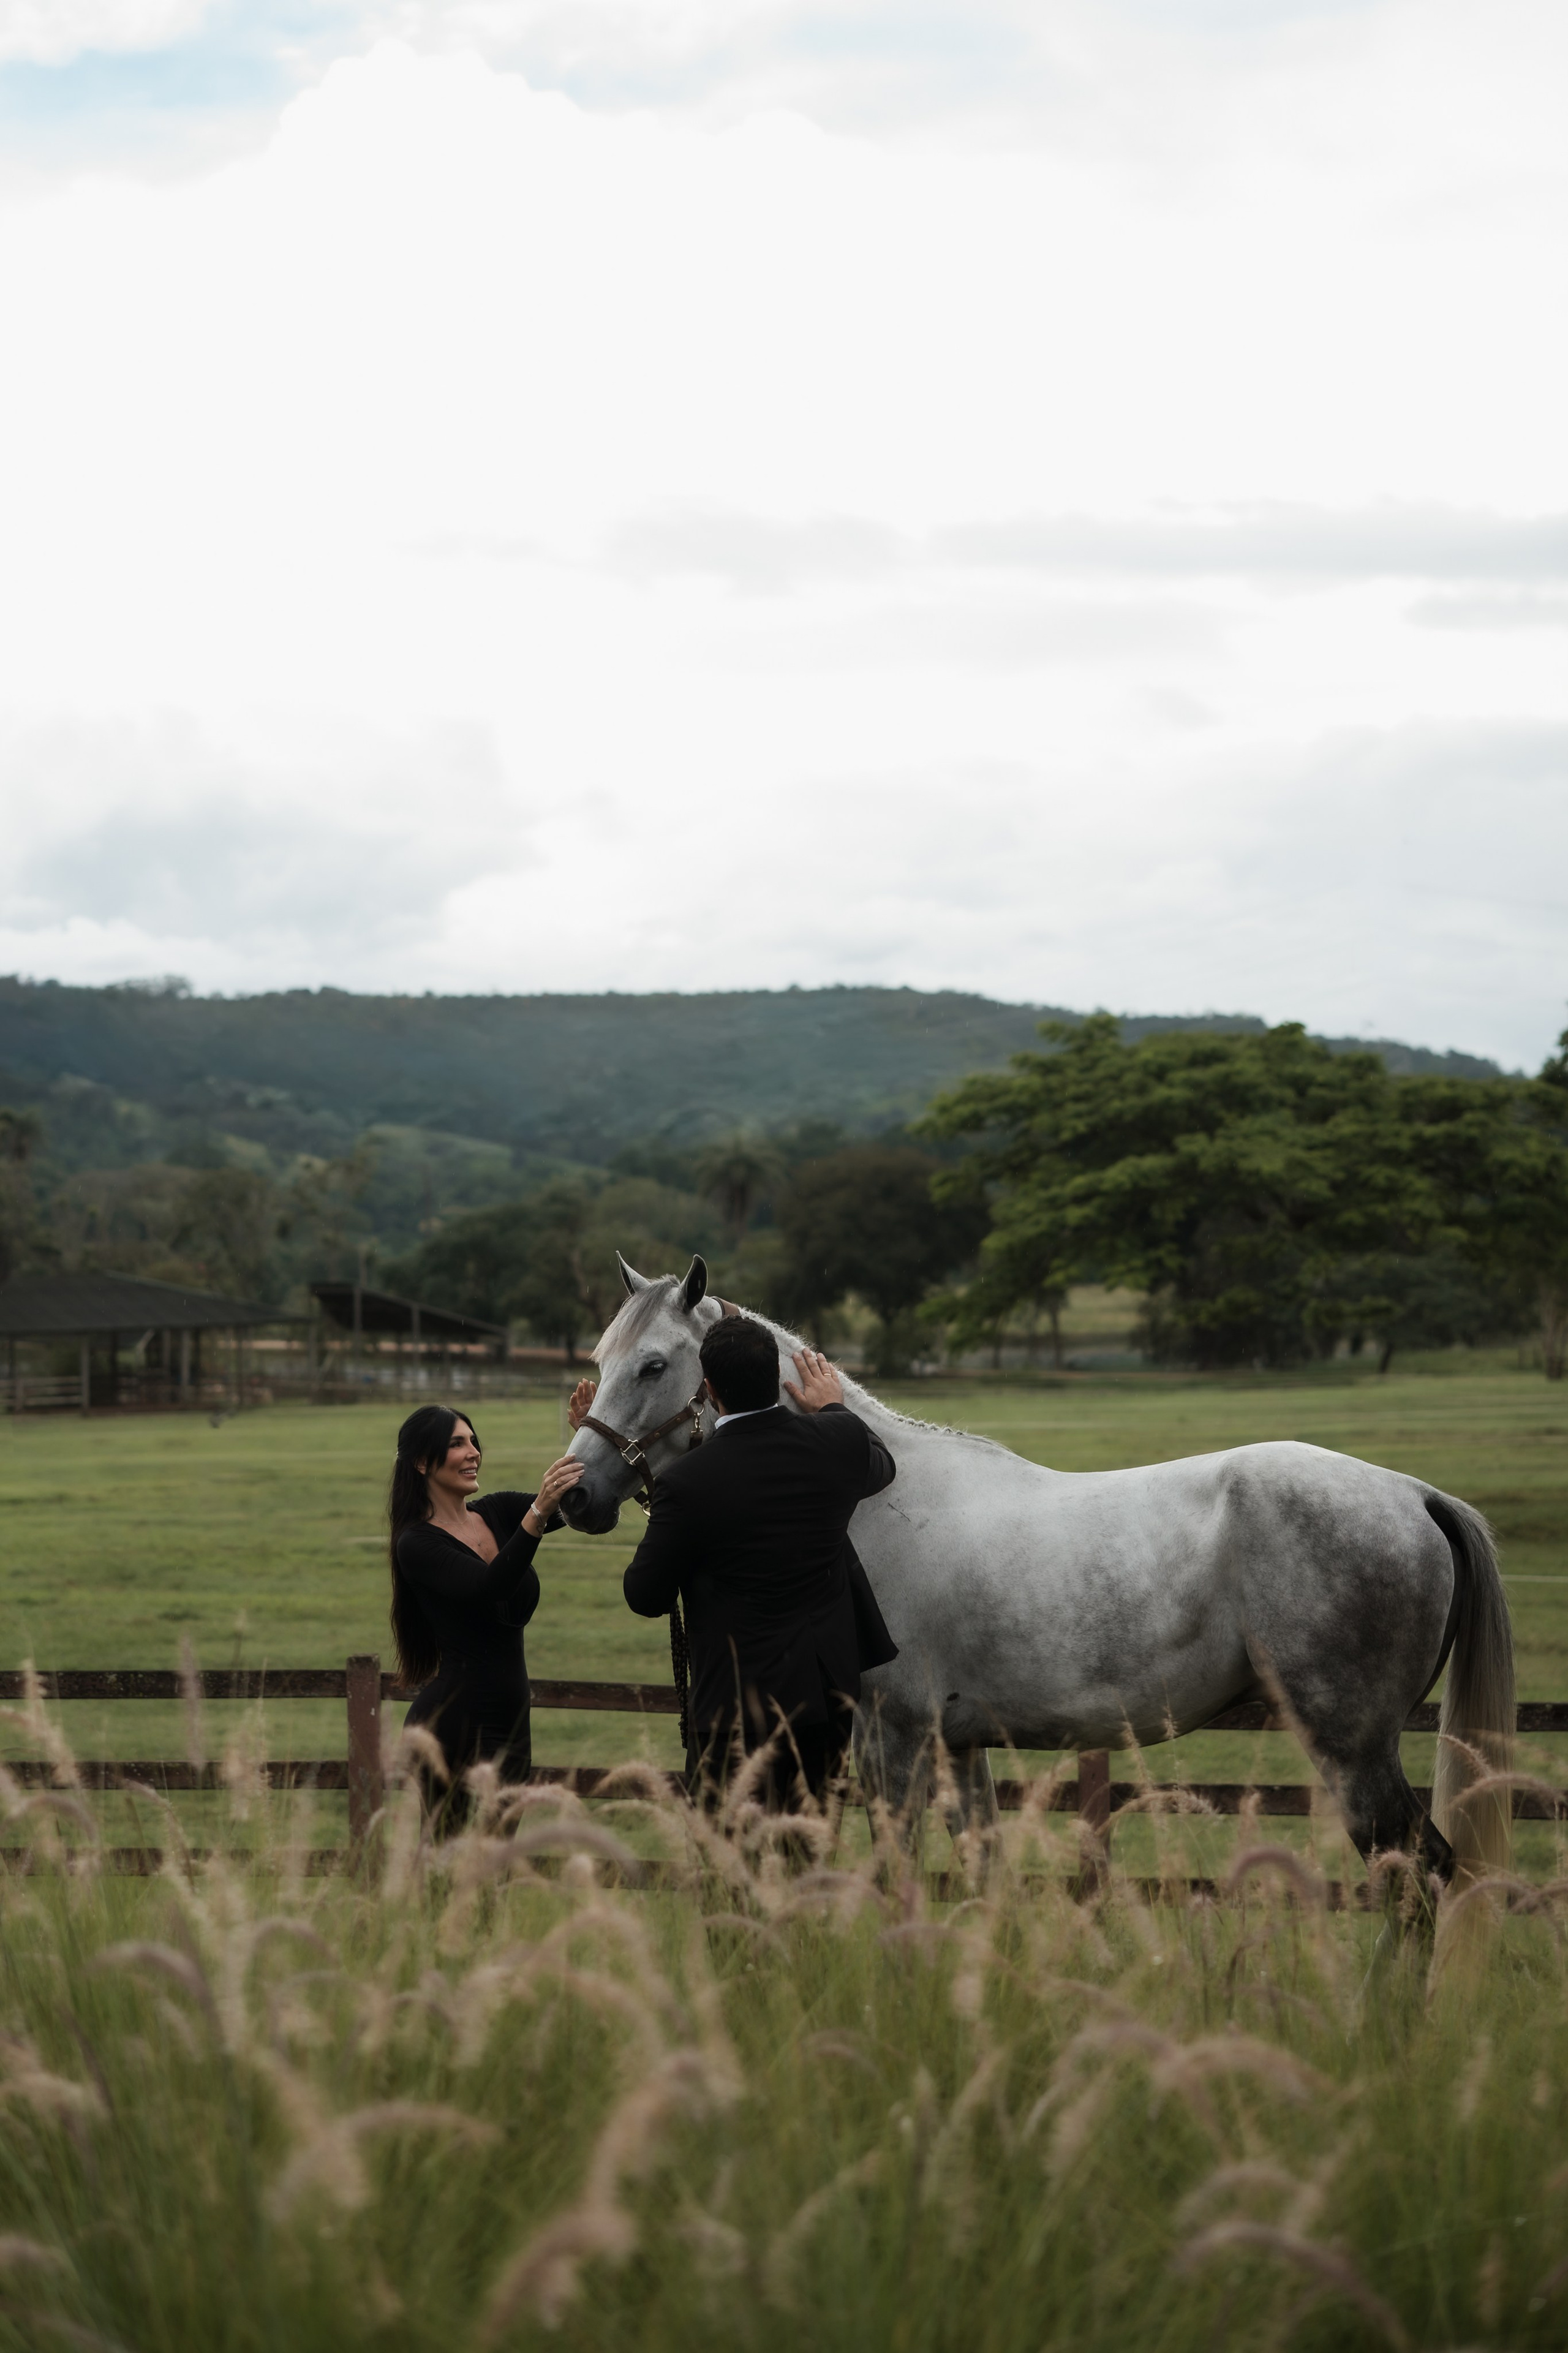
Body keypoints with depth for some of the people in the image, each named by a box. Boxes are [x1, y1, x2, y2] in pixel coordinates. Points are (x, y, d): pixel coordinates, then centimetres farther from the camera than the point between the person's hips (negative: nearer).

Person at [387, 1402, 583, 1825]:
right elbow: (487, 1587, -27)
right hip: (455, 1730, -7)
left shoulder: (498, 1512, 9)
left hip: (510, 1727, 7)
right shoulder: (417, 1543, -10)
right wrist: (539, 1512, -39)